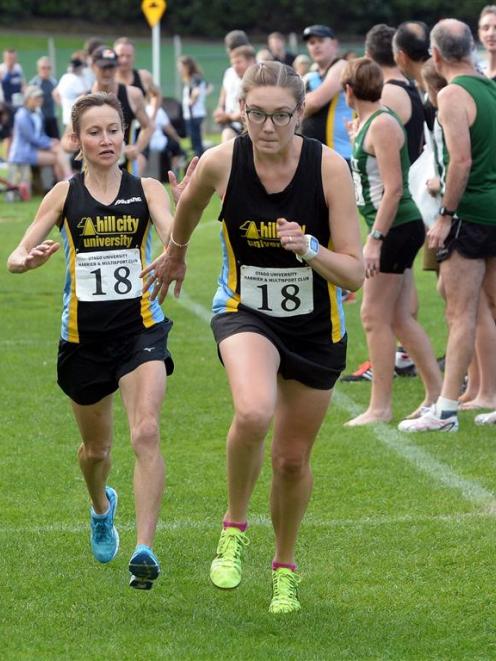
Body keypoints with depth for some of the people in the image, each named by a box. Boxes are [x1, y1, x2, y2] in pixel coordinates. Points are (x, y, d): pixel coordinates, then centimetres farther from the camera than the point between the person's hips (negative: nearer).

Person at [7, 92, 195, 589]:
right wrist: (29, 259, -27)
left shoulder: (146, 190, -2)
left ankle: (144, 549, -24)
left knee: (145, 433, -22)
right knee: (96, 447, 18)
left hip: (140, 329, -2)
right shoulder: (65, 195, 0)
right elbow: (17, 258, -4)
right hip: (84, 336, 2)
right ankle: (102, 508, 52)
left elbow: (174, 238, -20)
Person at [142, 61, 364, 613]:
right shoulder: (220, 163, -16)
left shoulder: (329, 167, -19)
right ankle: (234, 527, -5)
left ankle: (284, 565, 38)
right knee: (252, 413, -31)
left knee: (293, 457, 10)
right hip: (245, 313, -1)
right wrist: (175, 252, 26)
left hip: (317, 329, 1)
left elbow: (354, 273, -17)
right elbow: (189, 202, 11)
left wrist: (309, 250, -35)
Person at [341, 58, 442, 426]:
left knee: (375, 316, -5)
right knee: (399, 318, 11)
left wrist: (375, 240, -23)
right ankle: (436, 393, 16)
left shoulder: (382, 125, -17)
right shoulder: (367, 123, 12)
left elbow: (393, 188, -22)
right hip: (396, 230, 10)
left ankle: (380, 407, 0)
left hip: (397, 228, -10)